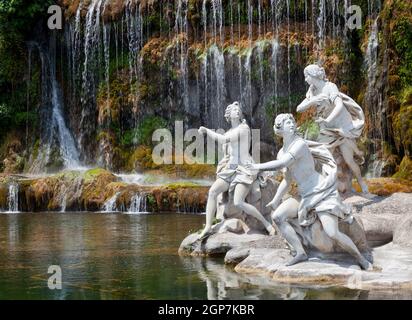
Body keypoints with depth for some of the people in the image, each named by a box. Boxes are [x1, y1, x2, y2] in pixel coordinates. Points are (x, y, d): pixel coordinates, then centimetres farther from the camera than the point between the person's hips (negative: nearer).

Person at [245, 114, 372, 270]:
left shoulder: (300, 144, -17)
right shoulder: (282, 153, 9)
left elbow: (282, 164, -30)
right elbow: (287, 180, 19)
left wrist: (258, 166, -18)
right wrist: (275, 201, 13)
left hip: (322, 192, -8)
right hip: (306, 197, 8)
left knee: (332, 233, -20)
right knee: (277, 216, -10)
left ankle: (361, 259, 2)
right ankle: (301, 253, -7)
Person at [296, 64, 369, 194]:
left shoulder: (330, 87, -16)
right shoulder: (312, 91, 3)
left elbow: (339, 105, -30)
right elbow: (299, 108, -2)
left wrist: (327, 120, -44)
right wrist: (313, 101, -20)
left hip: (342, 126, -5)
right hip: (327, 129, 6)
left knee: (349, 160, -5)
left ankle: (361, 182, 20)